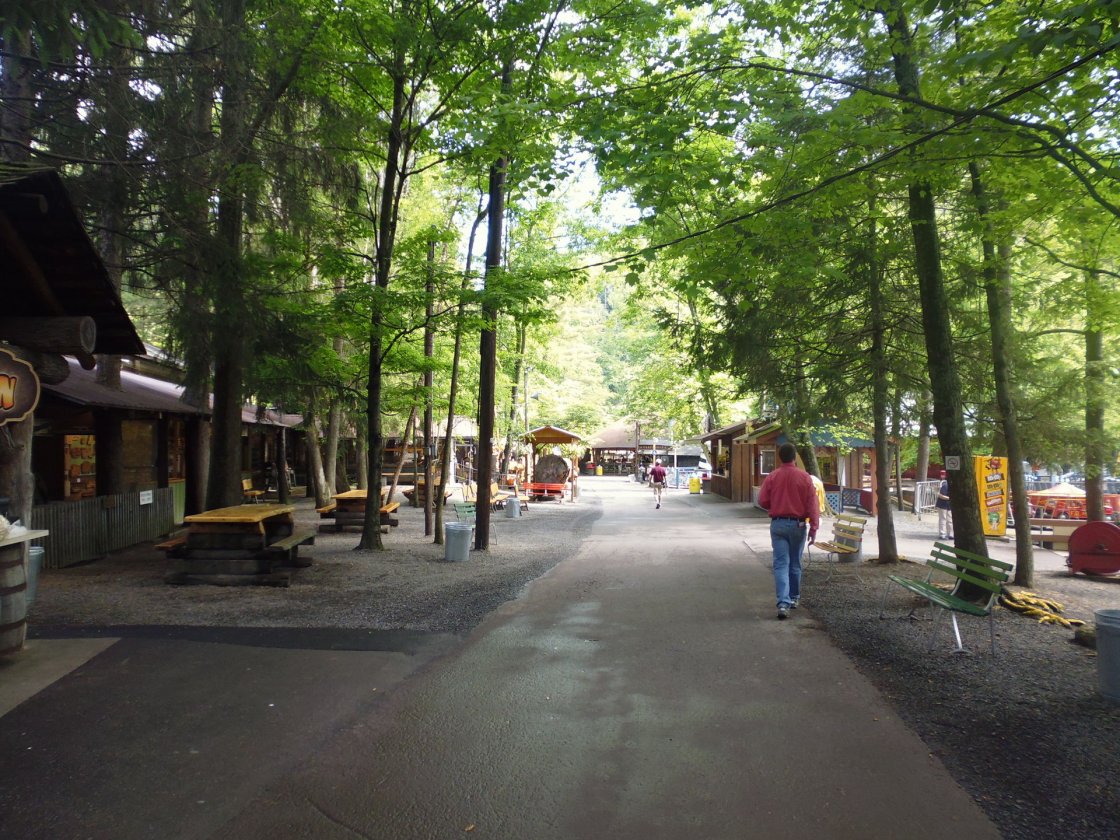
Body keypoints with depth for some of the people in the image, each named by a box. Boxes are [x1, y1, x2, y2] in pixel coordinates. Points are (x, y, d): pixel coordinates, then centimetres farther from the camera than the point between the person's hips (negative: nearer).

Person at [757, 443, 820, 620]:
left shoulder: (772, 477, -3)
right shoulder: (804, 477, -5)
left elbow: (762, 501, -1)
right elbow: (812, 504, -7)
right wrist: (814, 527, -4)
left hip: (777, 524, 0)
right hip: (797, 525, 0)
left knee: (781, 564, -2)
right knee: (795, 564, 15)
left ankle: (783, 603, -14)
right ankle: (794, 598, 29)